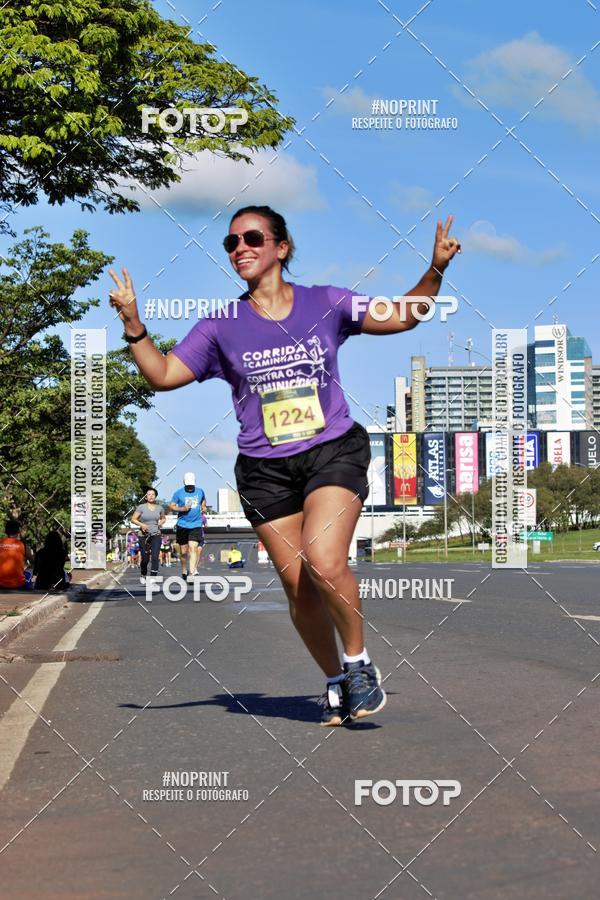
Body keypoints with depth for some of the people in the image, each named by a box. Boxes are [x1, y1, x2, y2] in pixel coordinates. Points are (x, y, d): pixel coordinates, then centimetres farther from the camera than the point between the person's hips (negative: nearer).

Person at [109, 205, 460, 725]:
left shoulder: (326, 304, 4)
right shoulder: (222, 325, 5)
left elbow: (403, 317, 7)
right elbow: (164, 375, 4)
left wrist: (435, 272, -7)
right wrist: (133, 323, -8)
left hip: (334, 452, -2)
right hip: (266, 469, 2)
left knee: (324, 563, -24)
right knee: (299, 589, 3)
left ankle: (360, 663, 0)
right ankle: (336, 682, 25)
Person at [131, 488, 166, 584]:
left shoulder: (159, 508, 7)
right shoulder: (141, 507, -2)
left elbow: (163, 518, 25)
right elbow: (133, 519, -1)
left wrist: (161, 523, 3)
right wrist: (141, 524, -18)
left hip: (156, 536, 2)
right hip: (144, 536, -1)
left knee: (155, 557, -14)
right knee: (145, 559, 5)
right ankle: (143, 575, 33)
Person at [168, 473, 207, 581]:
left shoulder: (200, 491, 8)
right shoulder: (178, 493, -1)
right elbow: (171, 507, -1)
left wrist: (204, 507, 12)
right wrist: (182, 509, -16)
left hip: (196, 525, 0)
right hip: (182, 525, 0)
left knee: (193, 548, -15)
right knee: (183, 551, 8)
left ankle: (192, 573, -21)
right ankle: (184, 571, 28)